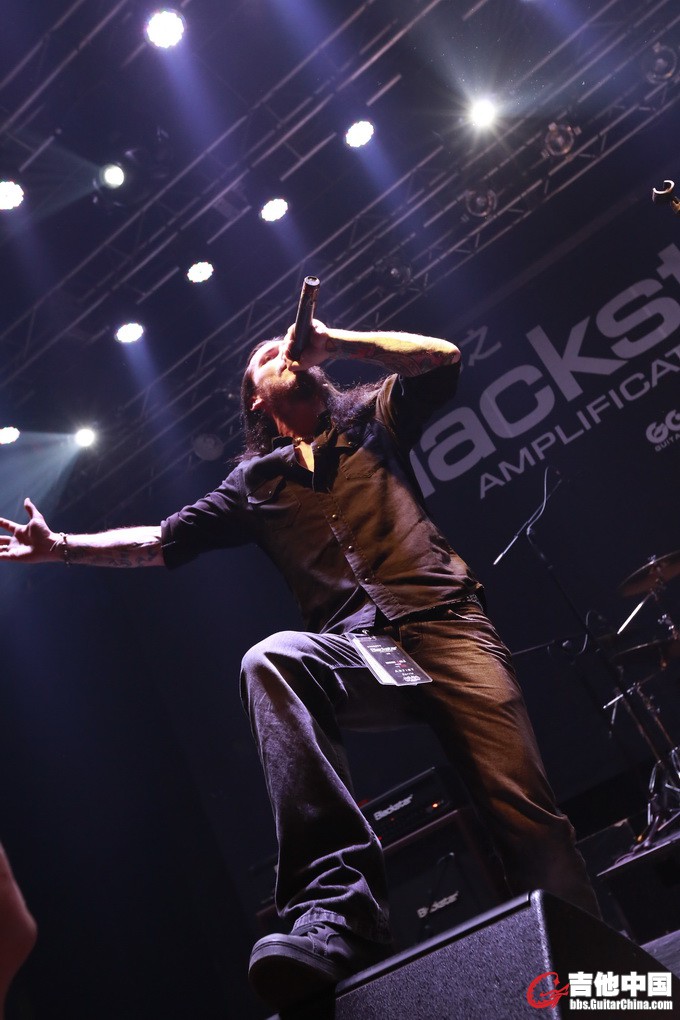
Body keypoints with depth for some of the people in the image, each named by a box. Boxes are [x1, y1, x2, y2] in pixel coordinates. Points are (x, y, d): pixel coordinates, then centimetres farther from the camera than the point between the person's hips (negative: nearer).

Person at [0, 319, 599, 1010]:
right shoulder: (255, 480, 24)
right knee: (270, 661, -35)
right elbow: (159, 542, 22)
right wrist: (61, 547, 15)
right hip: (357, 650, 0)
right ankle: (337, 911, -42)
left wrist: (331, 341, 11)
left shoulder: (370, 416, 23)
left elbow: (441, 355, 8)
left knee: (524, 809, -16)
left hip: (446, 624, 0)